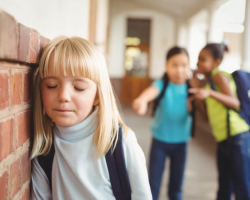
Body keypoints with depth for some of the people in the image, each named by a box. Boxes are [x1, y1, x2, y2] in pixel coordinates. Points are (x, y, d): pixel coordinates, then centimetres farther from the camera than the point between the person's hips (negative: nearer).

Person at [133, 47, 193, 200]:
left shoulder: (190, 88, -5)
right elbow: (151, 91, -40)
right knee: (153, 183, 4)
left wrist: (193, 107, -17)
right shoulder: (162, 85, -15)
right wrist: (142, 99, -62)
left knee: (177, 185, 14)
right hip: (160, 140, -2)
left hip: (181, 142, 3)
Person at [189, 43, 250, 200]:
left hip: (237, 137, -9)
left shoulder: (219, 75, -7)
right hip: (223, 140, 9)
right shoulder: (209, 81, 18)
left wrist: (209, 93, -32)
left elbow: (235, 103, -19)